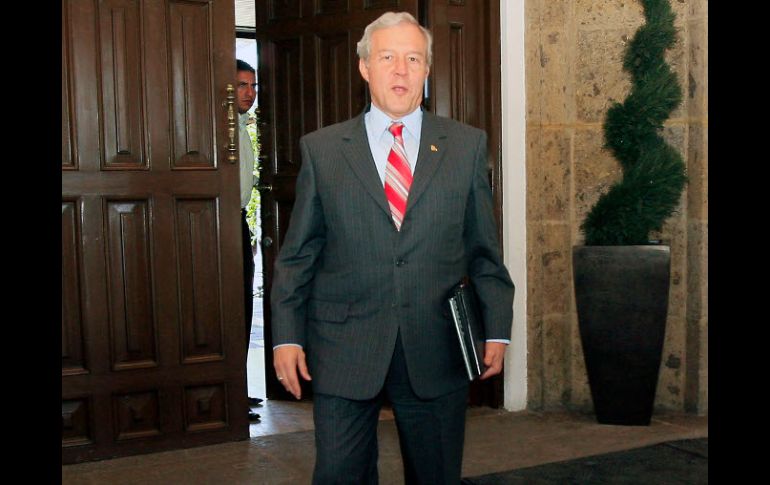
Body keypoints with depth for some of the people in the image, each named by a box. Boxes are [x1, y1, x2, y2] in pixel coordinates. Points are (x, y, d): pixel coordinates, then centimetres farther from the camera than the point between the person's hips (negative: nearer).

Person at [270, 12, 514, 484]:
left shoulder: (468, 145, 5)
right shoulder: (321, 148, 4)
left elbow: (483, 248, 6)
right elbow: (297, 255, 5)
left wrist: (497, 331, 1)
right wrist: (287, 336, -1)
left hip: (436, 351, 1)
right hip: (343, 351, 0)